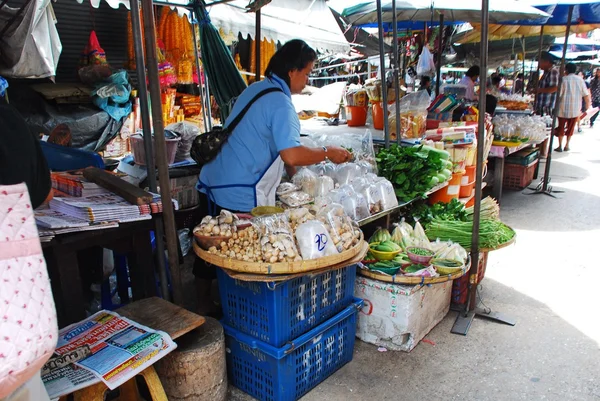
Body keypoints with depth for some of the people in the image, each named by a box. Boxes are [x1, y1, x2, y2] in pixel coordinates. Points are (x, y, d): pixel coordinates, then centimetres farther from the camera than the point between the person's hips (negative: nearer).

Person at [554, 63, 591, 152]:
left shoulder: (563, 79, -7)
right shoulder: (580, 79, 1)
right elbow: (586, 95, 1)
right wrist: (588, 105, 13)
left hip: (563, 108, -2)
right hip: (575, 109, 3)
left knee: (561, 127, 8)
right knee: (570, 128, 14)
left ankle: (560, 146, 8)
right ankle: (567, 146, 16)